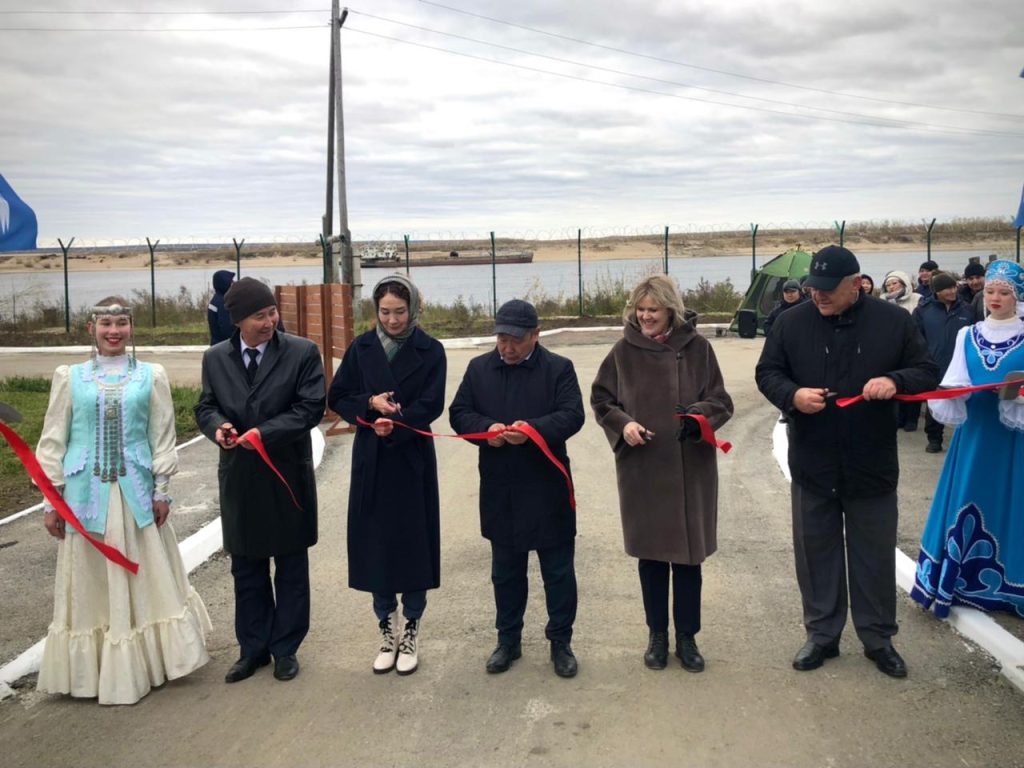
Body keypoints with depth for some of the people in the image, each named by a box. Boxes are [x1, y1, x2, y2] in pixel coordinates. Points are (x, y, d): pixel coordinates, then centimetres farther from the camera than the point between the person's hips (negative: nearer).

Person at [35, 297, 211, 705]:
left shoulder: (152, 376, 2)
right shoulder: (70, 377, 3)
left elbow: (163, 437, 5)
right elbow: (52, 441, 4)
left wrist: (162, 490, 1)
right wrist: (52, 500, 1)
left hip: (135, 492, 0)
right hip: (86, 493, 0)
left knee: (145, 578, 8)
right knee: (89, 582, 8)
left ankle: (147, 662, 24)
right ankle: (92, 670, 21)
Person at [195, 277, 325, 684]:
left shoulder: (302, 352, -7)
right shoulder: (215, 358, 4)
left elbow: (311, 406, -11)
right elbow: (205, 406, 10)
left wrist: (265, 433, -19)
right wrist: (217, 426, -13)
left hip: (288, 475, -3)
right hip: (239, 478, 3)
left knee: (291, 567, 9)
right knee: (246, 567, 13)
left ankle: (285, 648, 24)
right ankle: (253, 648, 27)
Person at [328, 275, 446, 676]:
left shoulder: (430, 351, -3)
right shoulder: (361, 348, 4)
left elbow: (431, 405, -11)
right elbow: (337, 398, 5)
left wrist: (396, 423, -26)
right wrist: (369, 403, -14)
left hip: (413, 460, -2)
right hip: (370, 460, 2)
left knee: (413, 545, 3)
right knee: (375, 545, 6)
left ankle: (409, 634, 17)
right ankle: (387, 633, 21)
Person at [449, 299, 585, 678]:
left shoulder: (559, 368, -4)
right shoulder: (479, 368, 6)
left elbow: (572, 415, -12)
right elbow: (459, 412, 4)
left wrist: (534, 429, -29)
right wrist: (486, 427, -17)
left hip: (547, 488, -3)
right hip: (498, 489, 3)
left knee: (558, 569, 7)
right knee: (505, 569, 15)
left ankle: (561, 642, 22)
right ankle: (508, 639, 30)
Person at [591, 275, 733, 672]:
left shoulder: (696, 347, -3)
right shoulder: (625, 350, -1)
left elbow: (721, 401, -1)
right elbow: (600, 399, 7)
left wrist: (699, 415, -21)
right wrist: (622, 424, -11)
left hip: (691, 468, 0)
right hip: (641, 469, 1)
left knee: (689, 553, 8)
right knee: (650, 553, 10)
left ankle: (687, 636, 25)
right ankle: (657, 635, 28)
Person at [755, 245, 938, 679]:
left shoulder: (893, 321, -3)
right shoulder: (793, 323, -1)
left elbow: (927, 372, 2)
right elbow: (766, 372, 3)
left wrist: (895, 381, -20)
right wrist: (793, 394, -18)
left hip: (872, 466, -1)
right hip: (812, 465, 1)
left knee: (874, 556, 11)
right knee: (816, 553, 11)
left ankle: (878, 638, 27)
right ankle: (821, 635, 26)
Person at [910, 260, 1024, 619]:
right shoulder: (967, 336, 7)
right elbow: (953, 386, 4)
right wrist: (946, 394, -17)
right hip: (974, 432, 3)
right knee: (966, 500, 5)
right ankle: (959, 579, 15)